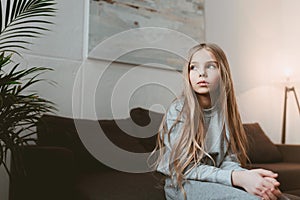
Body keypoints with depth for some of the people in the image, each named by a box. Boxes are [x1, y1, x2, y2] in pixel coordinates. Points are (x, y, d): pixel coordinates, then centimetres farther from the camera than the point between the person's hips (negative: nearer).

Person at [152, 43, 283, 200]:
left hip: (215, 181, 4)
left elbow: (228, 160, -2)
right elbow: (185, 169, -17)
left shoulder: (225, 110, 1)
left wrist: (247, 175, -26)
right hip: (182, 185, -4)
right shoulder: (178, 110, -13)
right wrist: (236, 178, -29)